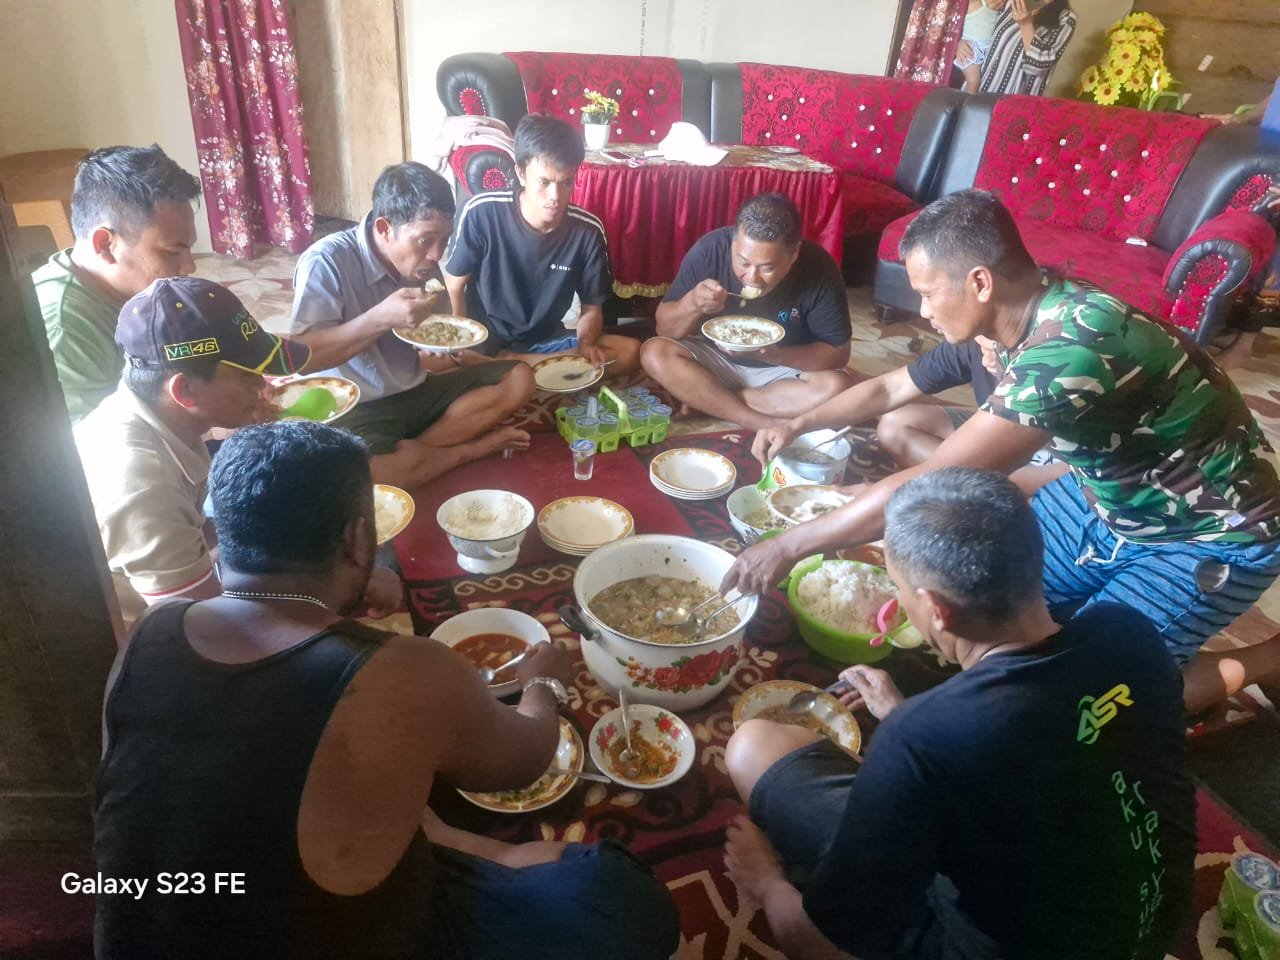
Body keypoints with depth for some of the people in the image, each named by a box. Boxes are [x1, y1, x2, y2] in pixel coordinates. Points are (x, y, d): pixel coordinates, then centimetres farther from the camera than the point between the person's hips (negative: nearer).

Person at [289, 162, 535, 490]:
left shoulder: (422, 262, 0)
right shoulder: (326, 261, -19)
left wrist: (455, 350, -9)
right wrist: (381, 318, -33)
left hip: (416, 392, 6)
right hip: (357, 410, -6)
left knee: (518, 379, -5)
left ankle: (410, 451, -14)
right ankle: (474, 447, -12)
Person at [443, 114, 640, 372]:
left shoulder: (588, 231, -11)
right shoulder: (481, 213, -16)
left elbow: (592, 308, -2)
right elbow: (454, 288, -4)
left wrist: (585, 344, -25)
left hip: (546, 340, 5)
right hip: (484, 337, -4)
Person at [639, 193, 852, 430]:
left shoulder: (819, 270, -23)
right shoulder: (709, 250, -21)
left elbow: (838, 353, -15)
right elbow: (665, 329, -11)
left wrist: (774, 355, -31)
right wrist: (691, 303, -33)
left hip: (787, 369, -1)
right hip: (716, 361, 1)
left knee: (836, 387, -30)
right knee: (655, 353, -25)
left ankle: (706, 400, -17)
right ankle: (764, 424, -22)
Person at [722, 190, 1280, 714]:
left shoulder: (1070, 352, -36)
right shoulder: (1026, 315, -9)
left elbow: (926, 489, -35)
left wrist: (788, 547, -27)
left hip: (1211, 536, -7)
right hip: (1110, 497, 8)